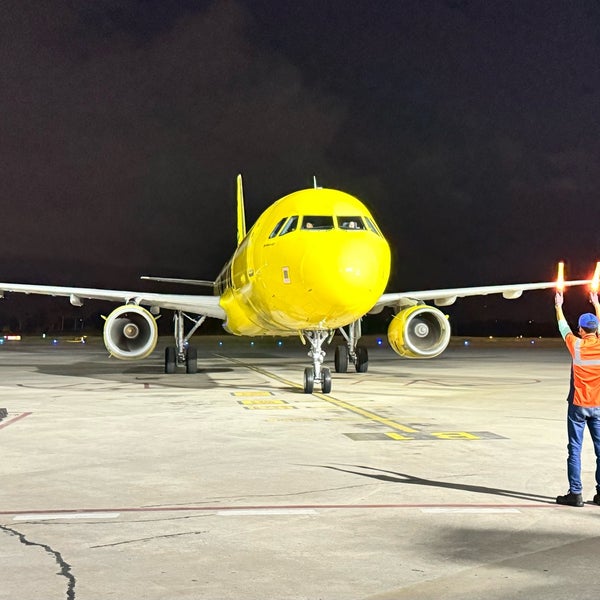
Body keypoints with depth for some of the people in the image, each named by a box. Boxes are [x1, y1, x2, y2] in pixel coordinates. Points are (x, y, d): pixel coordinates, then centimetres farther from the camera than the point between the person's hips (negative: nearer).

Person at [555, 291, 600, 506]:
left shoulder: (576, 345, -8)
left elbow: (563, 327, 10)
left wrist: (558, 306, 26)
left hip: (578, 405, -3)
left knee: (575, 449, 0)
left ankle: (575, 493, -1)